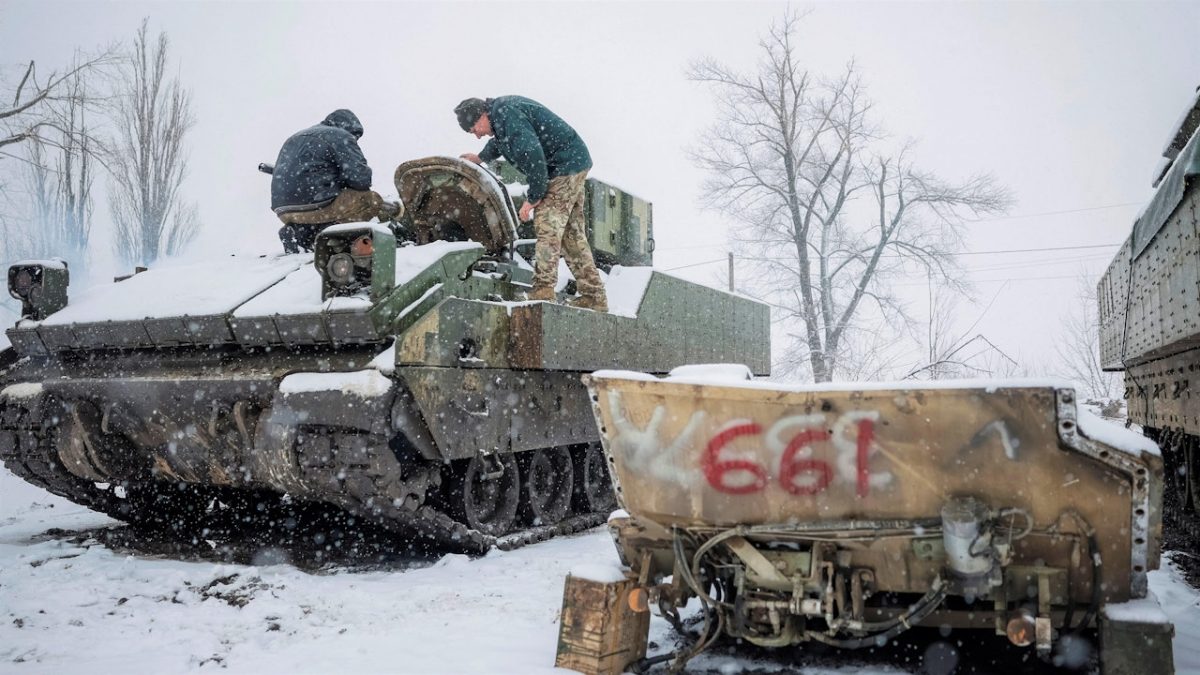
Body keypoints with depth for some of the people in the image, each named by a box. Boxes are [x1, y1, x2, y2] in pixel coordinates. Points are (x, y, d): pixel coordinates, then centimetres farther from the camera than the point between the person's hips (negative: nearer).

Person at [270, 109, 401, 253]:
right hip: (313, 206, -8)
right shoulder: (341, 136, 2)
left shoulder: (296, 137, 29)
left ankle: (300, 231, 8)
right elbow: (360, 176, -9)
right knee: (372, 200, 1)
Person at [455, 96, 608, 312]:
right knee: (572, 234, 9)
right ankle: (594, 298, 11)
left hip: (565, 165, -10)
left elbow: (531, 153, -27)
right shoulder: (501, 110, 15)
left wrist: (533, 196, -19)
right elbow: (500, 140, 39)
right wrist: (481, 158, 51)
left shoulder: (505, 112, -18)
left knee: (547, 227, -15)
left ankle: (543, 292, -18)